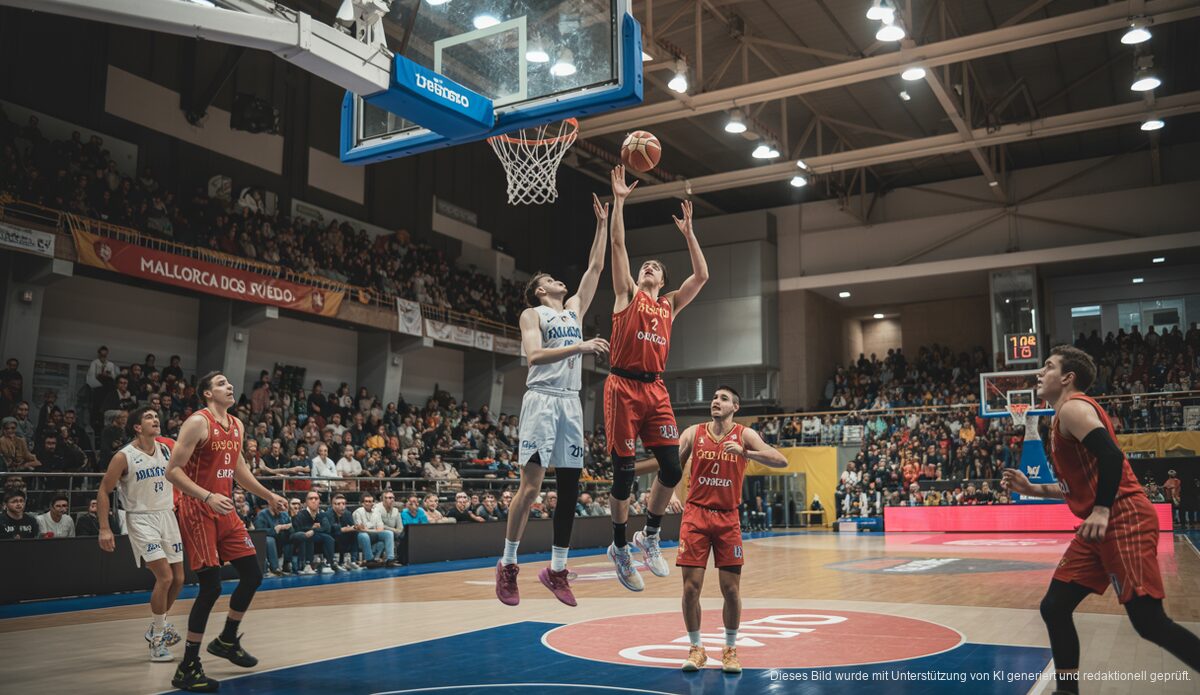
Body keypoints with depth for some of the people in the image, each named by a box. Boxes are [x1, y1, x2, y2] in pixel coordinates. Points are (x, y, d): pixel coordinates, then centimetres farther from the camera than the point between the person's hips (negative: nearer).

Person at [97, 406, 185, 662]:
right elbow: (103, 491, -6)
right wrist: (104, 528, -11)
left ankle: (157, 626, 31)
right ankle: (158, 639, -1)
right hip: (141, 519, -6)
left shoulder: (168, 449, 2)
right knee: (164, 576, -16)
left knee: (178, 578, 8)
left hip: (167, 515, 6)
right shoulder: (124, 456, -12)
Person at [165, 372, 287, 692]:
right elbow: (173, 471, -18)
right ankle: (187, 668, 2)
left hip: (224, 510, 8)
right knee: (211, 586, -11)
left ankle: (227, 640, 30)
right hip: (197, 511, -8)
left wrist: (268, 495, 24)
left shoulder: (237, 426, 10)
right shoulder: (198, 423, -14)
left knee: (252, 576, 9)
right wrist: (208, 497, -30)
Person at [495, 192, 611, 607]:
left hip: (571, 402, 6)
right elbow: (534, 356, -13)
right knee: (531, 485, -9)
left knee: (570, 488, 4)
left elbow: (595, 267, 21)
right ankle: (507, 566, 3)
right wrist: (579, 347, -20)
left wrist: (602, 224, 18)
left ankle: (556, 569, 12)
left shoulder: (575, 309, 21)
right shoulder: (532, 314, 4)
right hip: (542, 399, -6)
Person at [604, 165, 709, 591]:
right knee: (623, 473, -2)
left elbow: (701, 275, 14)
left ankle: (650, 536, 18)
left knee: (672, 469, -4)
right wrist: (619, 201, 1)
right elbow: (618, 245, 2)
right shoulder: (627, 294, 10)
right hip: (623, 387, -4)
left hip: (656, 390, 4)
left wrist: (688, 232, 17)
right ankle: (619, 547, 16)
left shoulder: (669, 305, 20)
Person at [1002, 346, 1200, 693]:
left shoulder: (1073, 408, -8)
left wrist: (1102, 510, -27)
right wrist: (1032, 489, 21)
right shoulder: (1064, 418, 22)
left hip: (1125, 520, -10)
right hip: (1101, 526, 10)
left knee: (1149, 623, -10)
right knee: (1054, 608, 8)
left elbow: (1111, 456, -24)